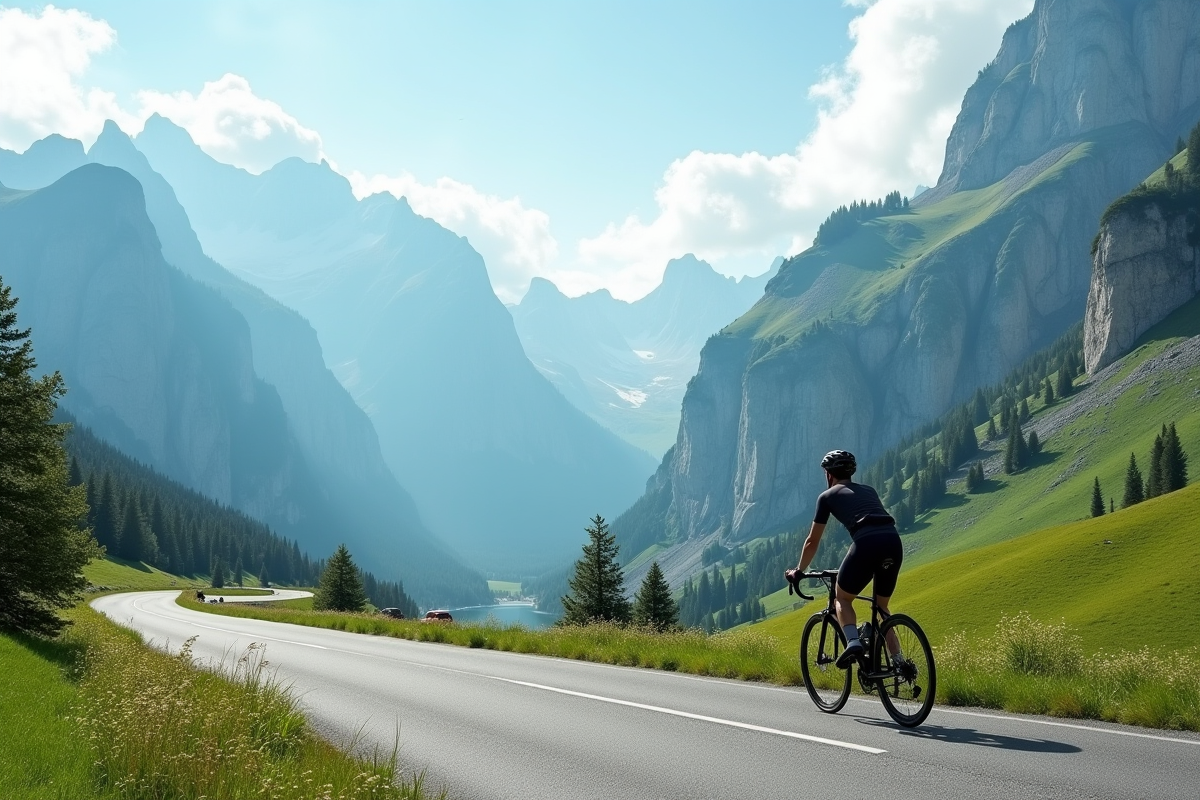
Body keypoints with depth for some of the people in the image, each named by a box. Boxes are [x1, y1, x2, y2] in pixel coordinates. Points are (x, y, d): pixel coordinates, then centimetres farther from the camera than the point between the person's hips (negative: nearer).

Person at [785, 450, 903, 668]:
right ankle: (898, 661, 12)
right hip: (894, 542, 5)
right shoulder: (868, 490, 32)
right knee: (881, 607, 23)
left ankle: (853, 641, -11)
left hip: (867, 543, -5)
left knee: (842, 599, 16)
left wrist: (798, 571, 37)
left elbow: (812, 541, 22)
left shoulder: (828, 496, 18)